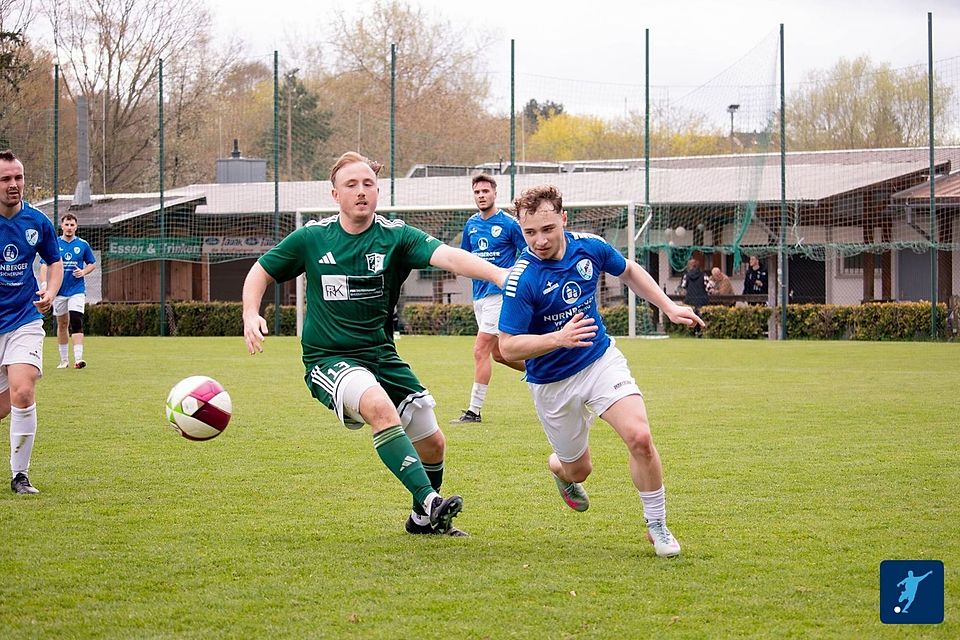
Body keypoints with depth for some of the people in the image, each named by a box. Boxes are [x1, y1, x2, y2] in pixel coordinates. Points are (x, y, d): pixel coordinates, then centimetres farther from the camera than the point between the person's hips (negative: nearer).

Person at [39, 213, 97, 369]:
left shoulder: (83, 245, 3)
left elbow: (92, 263, 13)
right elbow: (44, 265, -1)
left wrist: (84, 272, -8)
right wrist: (44, 283, -16)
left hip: (77, 290, -1)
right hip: (59, 291, 1)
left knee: (76, 322, -15)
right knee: (62, 324, 10)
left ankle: (78, 358, -21)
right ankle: (64, 359, 20)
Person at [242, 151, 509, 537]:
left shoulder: (395, 236, -6)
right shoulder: (312, 238, -3)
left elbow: (446, 256, -23)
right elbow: (260, 273, 11)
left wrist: (499, 274, -40)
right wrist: (251, 314, -9)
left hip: (381, 356, 3)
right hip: (327, 359, -3)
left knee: (432, 443, 4)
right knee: (380, 407, -34)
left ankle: (423, 518, 32)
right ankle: (429, 501, -36)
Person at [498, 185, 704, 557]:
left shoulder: (590, 247, -11)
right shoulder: (522, 279, -25)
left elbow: (628, 271, 12)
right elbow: (508, 347, -23)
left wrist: (669, 307, 5)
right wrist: (559, 338, -37)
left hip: (601, 359, 2)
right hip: (552, 383, -2)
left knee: (640, 438, -18)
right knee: (577, 469, 11)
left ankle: (657, 527, 1)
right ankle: (558, 468, 52)